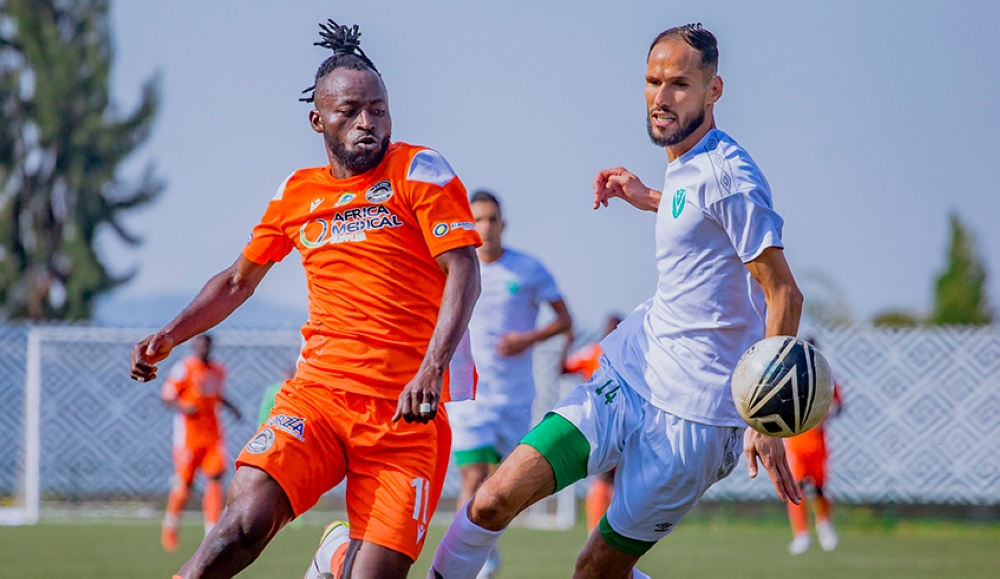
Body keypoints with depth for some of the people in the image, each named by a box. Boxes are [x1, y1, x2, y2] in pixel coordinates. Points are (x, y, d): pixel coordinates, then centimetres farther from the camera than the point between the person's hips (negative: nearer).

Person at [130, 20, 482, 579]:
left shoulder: (420, 171, 0)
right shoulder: (298, 193, 14)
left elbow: (464, 274, -9)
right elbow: (239, 281, 28)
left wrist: (431, 369, -23)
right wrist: (169, 337, 15)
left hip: (408, 411, -2)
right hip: (318, 392, 2)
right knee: (244, 523, -21)